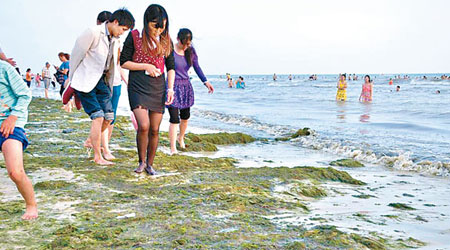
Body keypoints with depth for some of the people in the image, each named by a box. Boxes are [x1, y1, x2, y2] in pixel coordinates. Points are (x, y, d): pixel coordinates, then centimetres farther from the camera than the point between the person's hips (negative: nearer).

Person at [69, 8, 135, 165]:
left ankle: (92, 140, 32)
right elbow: (76, 55, -9)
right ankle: (97, 157, -2)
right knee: (98, 116, -12)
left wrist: (108, 85, 18)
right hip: (85, 81, -7)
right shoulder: (93, 33, -16)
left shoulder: (115, 39, 6)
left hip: (101, 80, 7)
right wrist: (71, 80, 0)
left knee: (109, 116, 4)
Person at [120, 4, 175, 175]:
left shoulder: (166, 40, 6)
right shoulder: (134, 36, -4)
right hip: (138, 85, -3)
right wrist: (145, 66, -12)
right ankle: (141, 162, 6)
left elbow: (171, 67, 12)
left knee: (155, 130, 4)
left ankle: (150, 164, 21)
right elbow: (123, 62, -1)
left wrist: (170, 88, 0)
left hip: (158, 87, 3)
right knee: (143, 126, -17)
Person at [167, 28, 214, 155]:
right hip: (173, 86, -5)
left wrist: (205, 81, 0)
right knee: (174, 118, -11)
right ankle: (173, 149, -5)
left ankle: (181, 137, 43)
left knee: (185, 116, 16)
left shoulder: (191, 51, 2)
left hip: (186, 86, 5)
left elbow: (197, 67, 10)